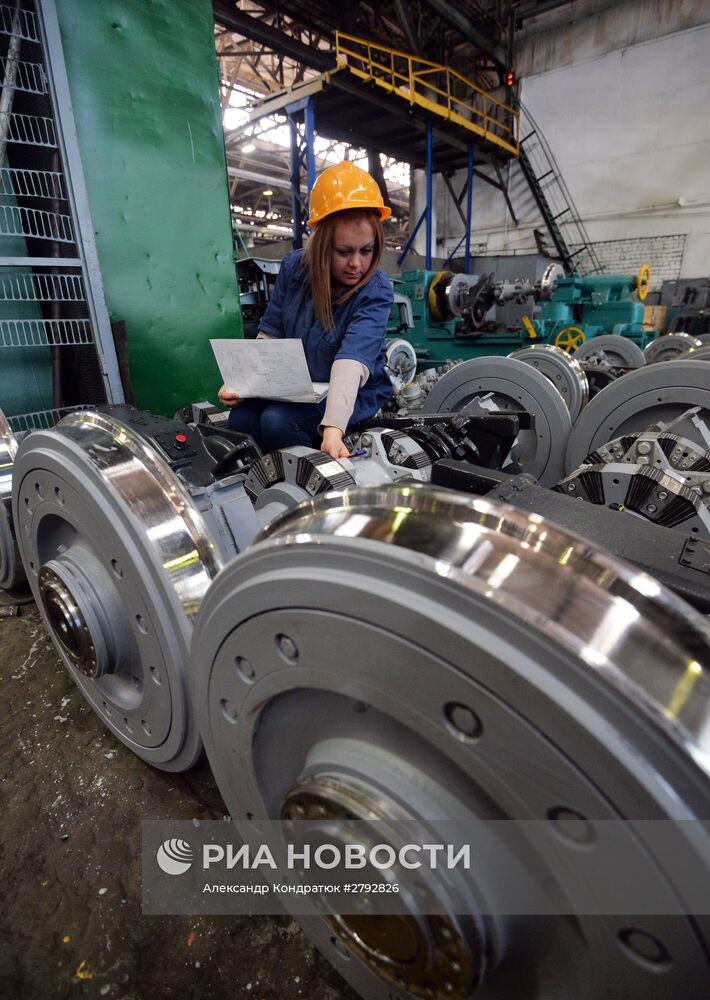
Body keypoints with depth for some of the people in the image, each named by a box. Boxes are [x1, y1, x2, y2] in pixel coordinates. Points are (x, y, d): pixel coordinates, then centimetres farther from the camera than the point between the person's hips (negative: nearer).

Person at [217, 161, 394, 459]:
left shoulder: (376, 291, -20)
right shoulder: (294, 267, -4)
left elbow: (353, 358, -38)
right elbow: (270, 334, 2)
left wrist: (333, 428, -52)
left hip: (354, 394, -4)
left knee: (277, 421, -30)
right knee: (240, 418, -21)